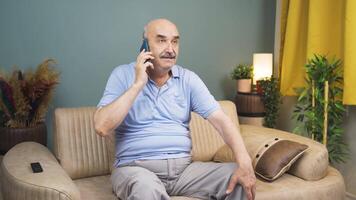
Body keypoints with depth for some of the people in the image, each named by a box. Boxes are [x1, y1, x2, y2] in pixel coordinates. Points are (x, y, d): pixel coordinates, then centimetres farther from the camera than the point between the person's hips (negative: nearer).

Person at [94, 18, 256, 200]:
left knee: (240, 178, -13)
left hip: (183, 166, 4)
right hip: (136, 168, -3)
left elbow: (221, 120, -4)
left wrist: (244, 162, -20)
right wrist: (138, 84, -16)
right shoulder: (123, 75, -1)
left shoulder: (188, 79, 6)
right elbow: (102, 127, -14)